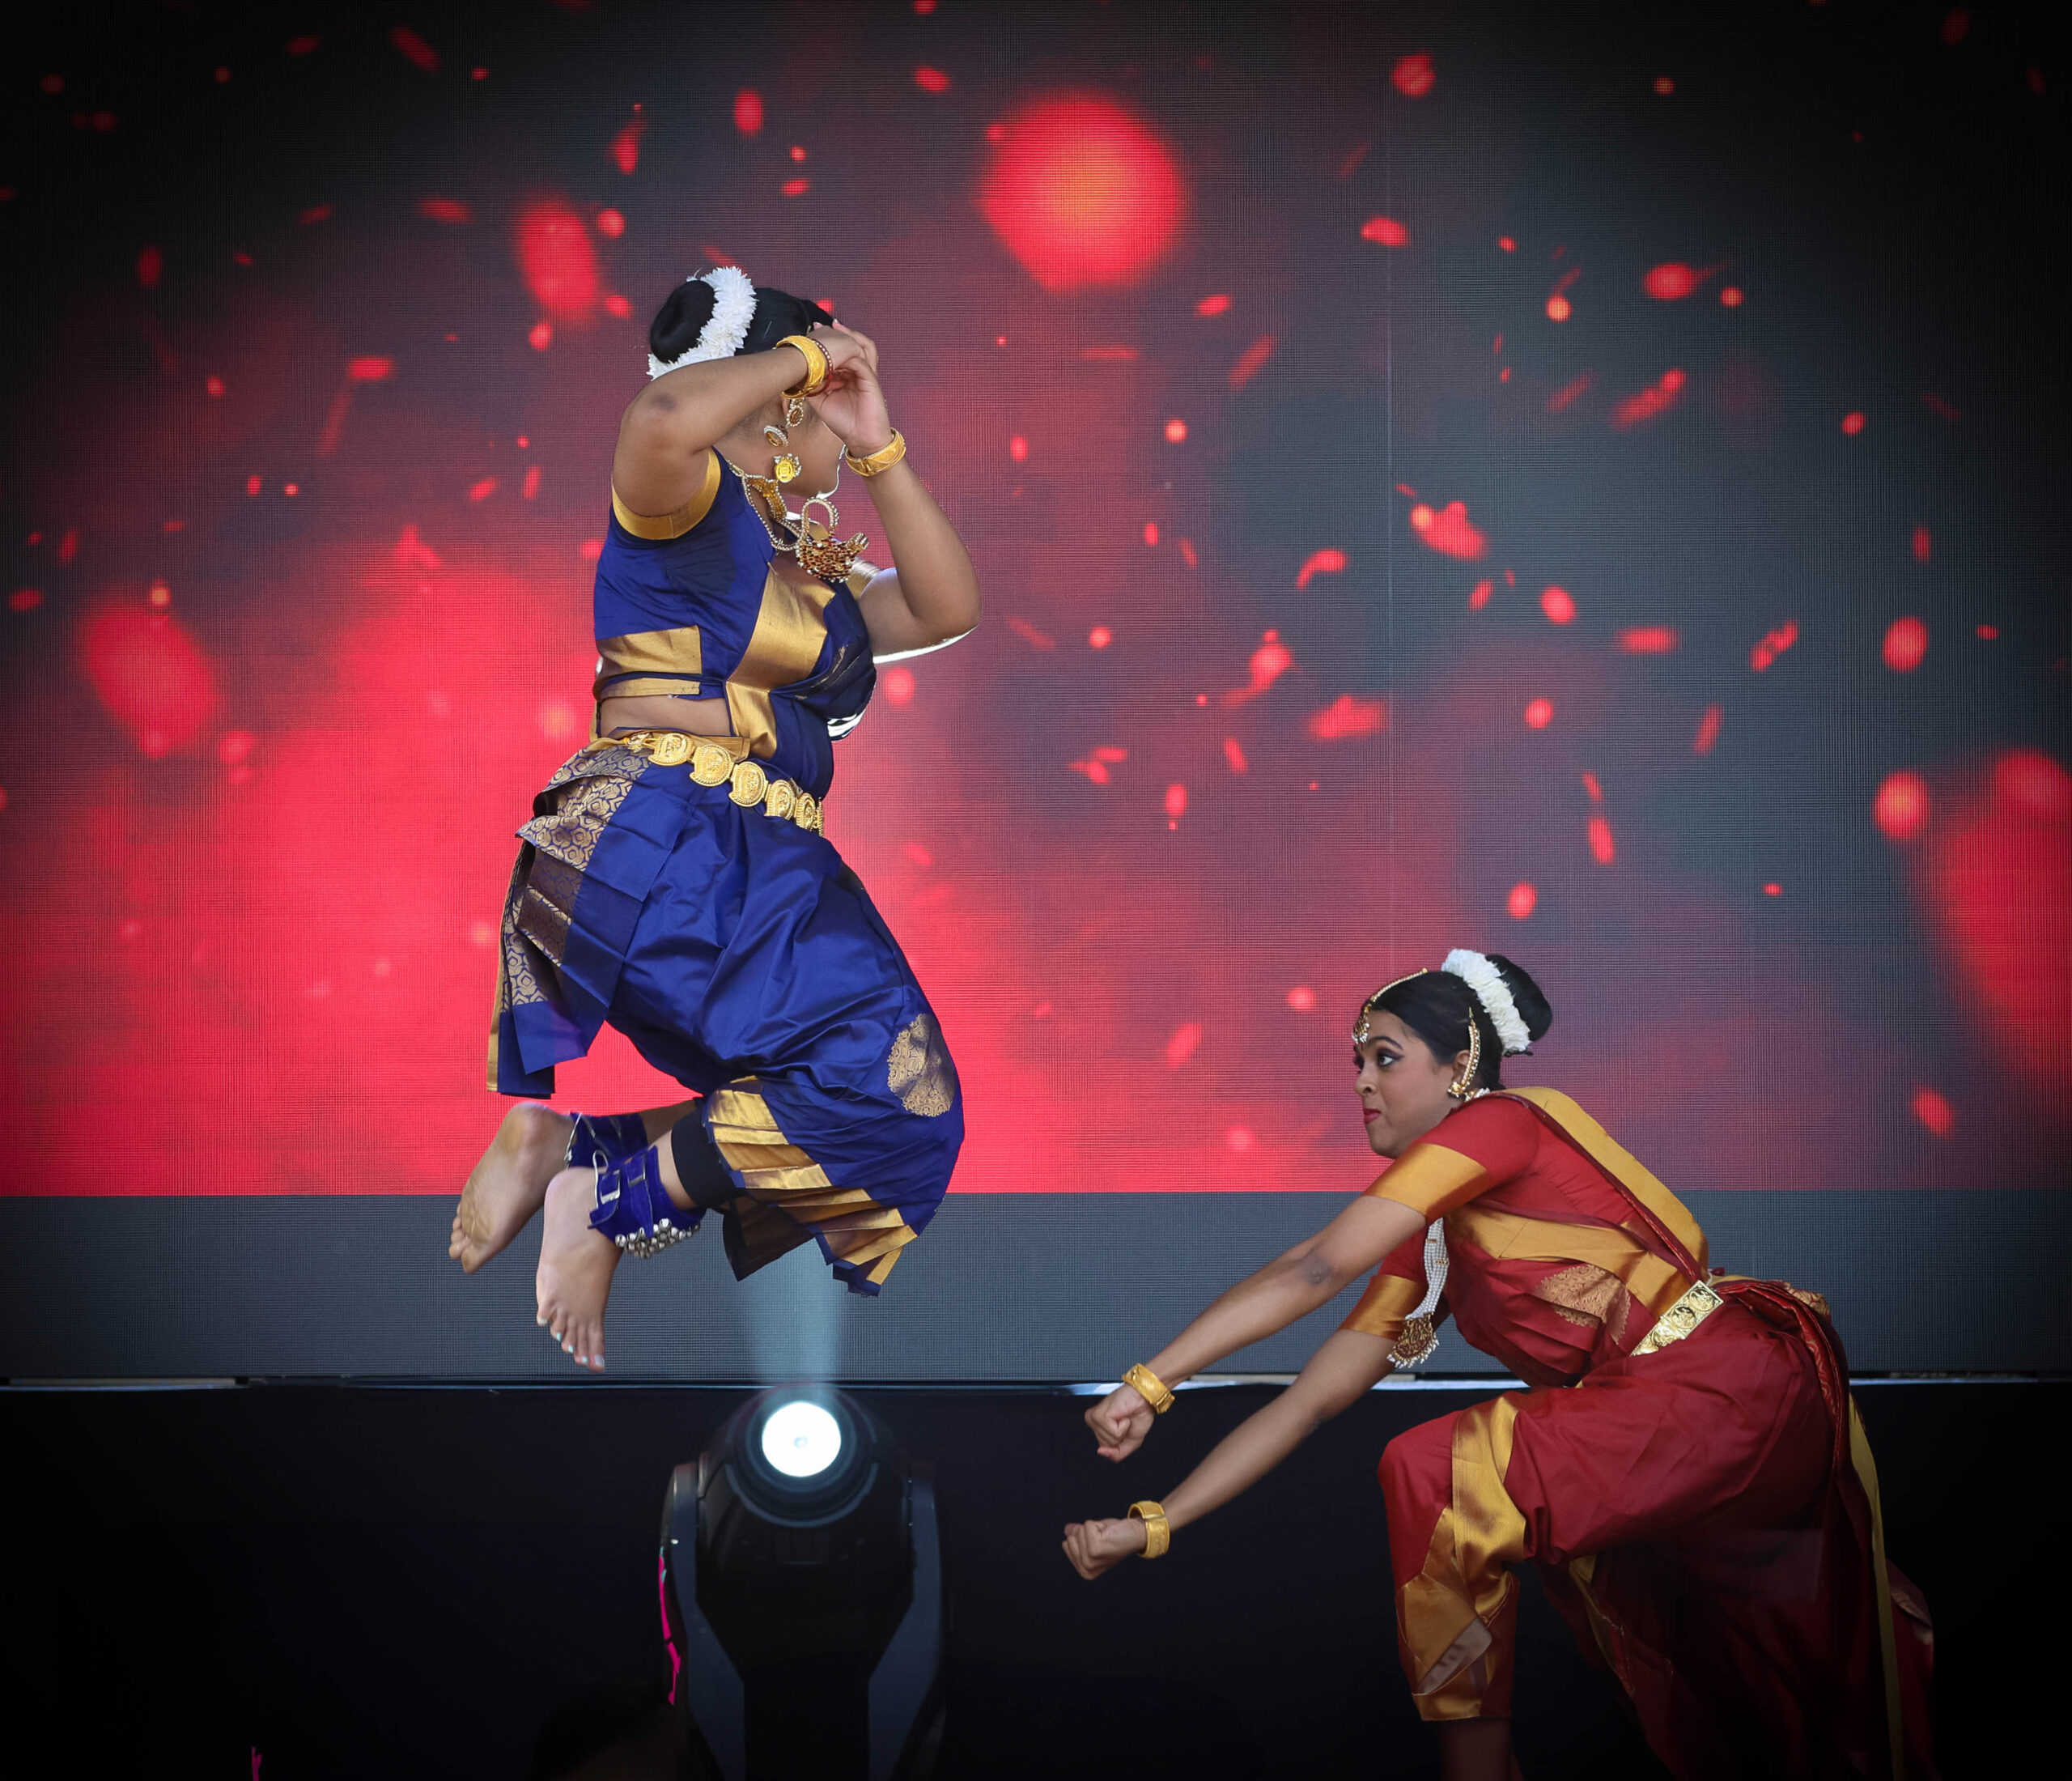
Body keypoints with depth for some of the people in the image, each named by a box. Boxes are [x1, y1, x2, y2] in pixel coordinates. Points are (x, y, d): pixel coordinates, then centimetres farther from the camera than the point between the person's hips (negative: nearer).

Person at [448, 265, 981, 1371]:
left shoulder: (817, 578, 28)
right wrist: (801, 354, -6)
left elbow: (947, 611, 19)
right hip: (657, 844, -10)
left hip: (761, 872, 10)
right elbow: (662, 419, -23)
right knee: (894, 1089, -21)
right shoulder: (690, 504, 1)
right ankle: (608, 1193, -11)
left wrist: (878, 447, 16)